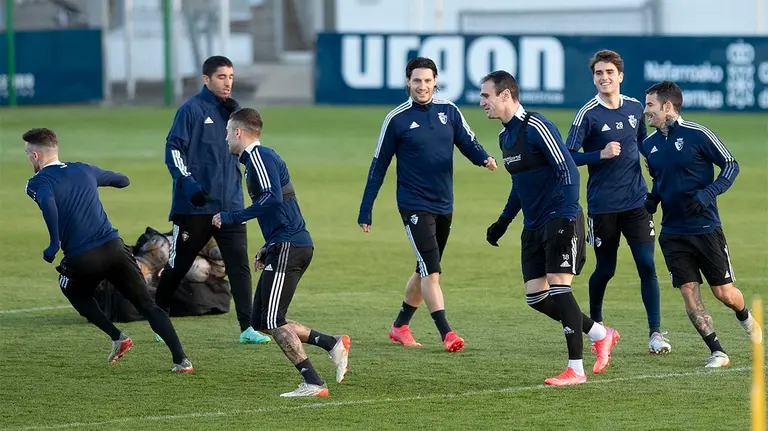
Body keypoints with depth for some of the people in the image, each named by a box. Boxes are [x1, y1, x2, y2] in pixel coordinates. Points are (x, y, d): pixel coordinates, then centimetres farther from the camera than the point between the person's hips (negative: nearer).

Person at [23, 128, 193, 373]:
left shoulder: (37, 183, 2)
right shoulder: (83, 170, 17)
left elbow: (48, 203, -23)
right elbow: (123, 181, 32)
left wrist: (54, 245, -19)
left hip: (80, 259, -3)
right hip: (114, 248, 3)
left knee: (77, 295, 30)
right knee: (147, 305, 8)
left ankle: (117, 337, 15)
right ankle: (181, 360, -4)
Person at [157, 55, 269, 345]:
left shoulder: (232, 110, 13)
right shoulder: (192, 109, -6)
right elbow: (174, 149, -10)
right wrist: (189, 184, -21)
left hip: (230, 205, 5)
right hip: (195, 206, -4)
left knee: (239, 263, -6)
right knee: (178, 265, 6)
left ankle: (247, 328, -8)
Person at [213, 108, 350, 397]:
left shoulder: (259, 157, -10)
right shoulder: (261, 157, 22)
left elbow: (272, 198, -25)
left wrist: (232, 218, -20)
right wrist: (267, 249, 26)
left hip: (288, 247, -10)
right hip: (286, 246, 10)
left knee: (272, 322, -11)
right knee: (261, 322, 10)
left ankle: (313, 384, -13)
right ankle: (333, 344, 9)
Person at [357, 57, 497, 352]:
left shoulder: (449, 111, 4)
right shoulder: (397, 119, -6)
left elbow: (468, 143, 5)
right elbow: (378, 166, -1)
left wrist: (484, 159, -20)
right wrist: (365, 211, -1)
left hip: (444, 206, 5)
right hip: (414, 205, -5)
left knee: (426, 272, 15)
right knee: (431, 270, -16)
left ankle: (400, 325, 31)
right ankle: (446, 333, -18)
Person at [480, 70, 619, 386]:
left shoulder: (536, 128, -15)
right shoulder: (505, 136, 14)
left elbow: (568, 170, -19)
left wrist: (567, 218, -25)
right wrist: (503, 222, 25)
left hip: (560, 221, -9)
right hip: (533, 227, 9)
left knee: (559, 289, -13)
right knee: (536, 297, 4)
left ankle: (575, 369, -7)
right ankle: (600, 334, 21)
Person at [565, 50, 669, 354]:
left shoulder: (635, 108, 6)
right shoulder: (588, 115, -8)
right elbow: (568, 156, -10)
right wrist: (601, 155, -21)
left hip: (636, 202, 3)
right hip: (602, 206, -3)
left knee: (647, 265, -8)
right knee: (605, 269, 7)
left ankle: (655, 332, -6)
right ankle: (595, 325, 32)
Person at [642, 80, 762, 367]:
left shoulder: (697, 134, -12)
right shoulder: (650, 145, 6)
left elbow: (731, 165, -7)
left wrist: (706, 194, -19)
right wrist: (650, 201, 2)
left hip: (706, 228, -5)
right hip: (672, 233, 5)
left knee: (724, 293, 2)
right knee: (689, 294, -5)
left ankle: (746, 318, 35)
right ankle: (717, 353, 2)